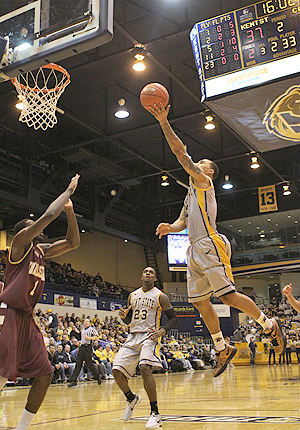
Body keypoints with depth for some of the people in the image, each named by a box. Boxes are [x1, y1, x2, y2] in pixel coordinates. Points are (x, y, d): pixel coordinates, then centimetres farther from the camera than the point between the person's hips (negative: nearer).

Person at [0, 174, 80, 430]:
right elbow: (49, 215, -14)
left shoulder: (42, 250, 20)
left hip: (26, 318, 8)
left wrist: (69, 209, 13)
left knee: (45, 373, 4)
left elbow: (73, 243, 20)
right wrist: (69, 191, -3)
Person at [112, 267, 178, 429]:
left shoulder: (160, 296, 0)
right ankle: (132, 399, 28)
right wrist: (124, 315, -4)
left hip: (150, 336, -5)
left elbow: (173, 319, 1)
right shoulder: (132, 296, 14)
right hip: (133, 337, 6)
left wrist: (162, 331, -17)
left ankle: (155, 413, -19)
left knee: (145, 368, -29)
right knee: (117, 371, -2)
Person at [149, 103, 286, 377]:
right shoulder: (192, 193, 28)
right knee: (200, 301, 6)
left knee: (228, 295, -13)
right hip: (195, 250, 9)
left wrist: (164, 123, -10)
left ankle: (270, 325, 5)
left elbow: (181, 153, -8)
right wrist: (169, 228, 3)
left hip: (209, 246, -9)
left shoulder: (202, 181, 2)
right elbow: (183, 223, 26)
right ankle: (223, 348, 15)